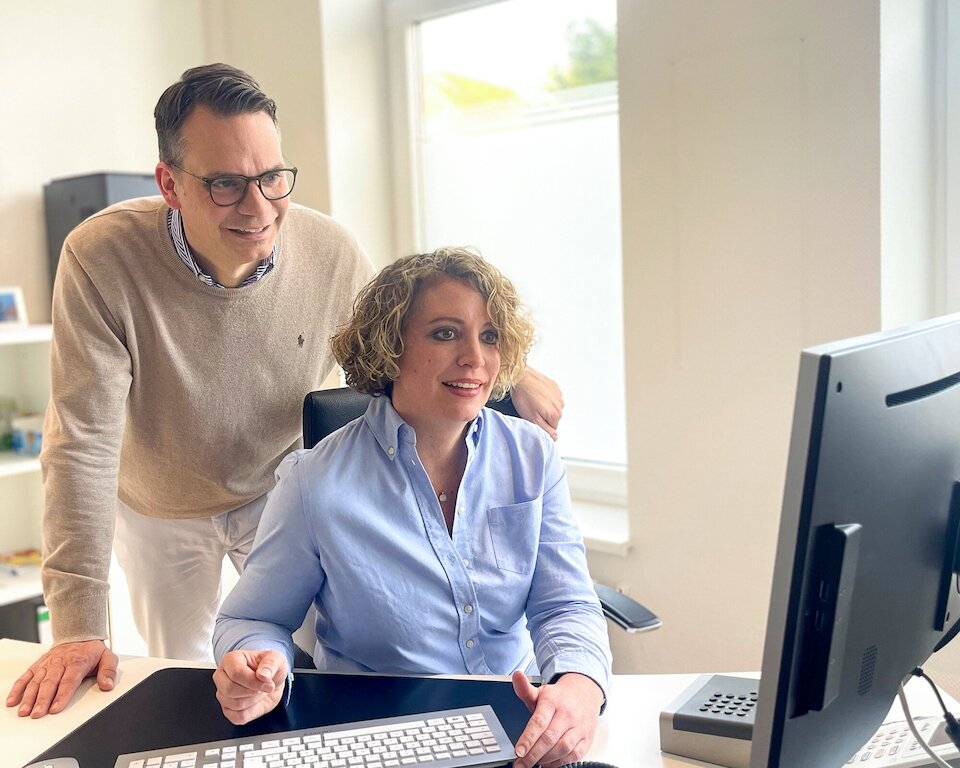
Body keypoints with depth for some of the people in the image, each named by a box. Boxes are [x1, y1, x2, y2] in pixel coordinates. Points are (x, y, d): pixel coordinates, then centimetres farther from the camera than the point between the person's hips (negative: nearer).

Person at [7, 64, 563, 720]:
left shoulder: (330, 252, -24)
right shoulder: (102, 260, -31)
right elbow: (84, 443, -31)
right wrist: (79, 627, -33)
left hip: (283, 492, 1)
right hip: (162, 510, -1)